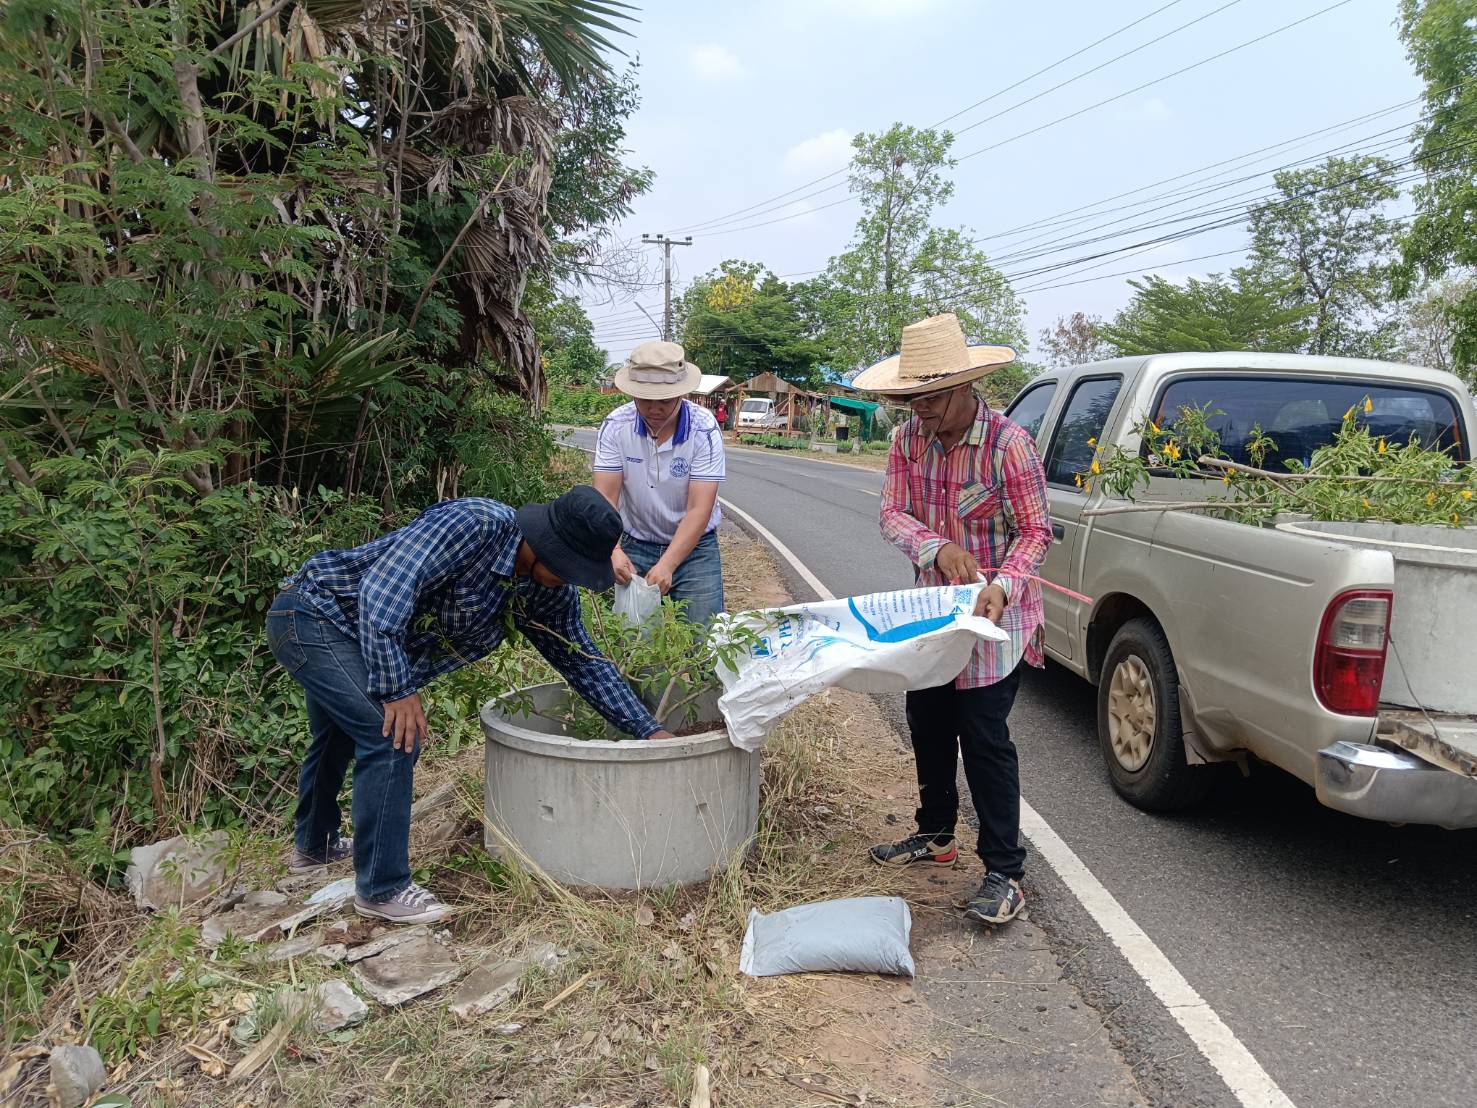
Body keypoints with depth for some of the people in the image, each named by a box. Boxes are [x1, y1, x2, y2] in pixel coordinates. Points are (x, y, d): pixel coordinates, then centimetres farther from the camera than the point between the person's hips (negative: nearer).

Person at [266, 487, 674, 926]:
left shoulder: (549, 589, -9)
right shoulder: (472, 526, -34)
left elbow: (582, 659, 1)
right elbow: (380, 590, -38)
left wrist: (647, 729, -4)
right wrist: (396, 689, -34)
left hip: (342, 634, 9)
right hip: (313, 613, -9)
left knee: (339, 738, 28)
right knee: (394, 738, -18)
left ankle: (315, 845, 54)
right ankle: (382, 889, -3)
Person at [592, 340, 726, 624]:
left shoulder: (704, 428, -18)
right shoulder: (615, 426, -12)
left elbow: (699, 510, -23)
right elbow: (605, 499, -15)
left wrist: (667, 565, -34)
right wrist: (613, 551, -33)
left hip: (694, 547, -1)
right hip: (635, 547, 2)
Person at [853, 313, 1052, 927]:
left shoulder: (1007, 443, -18)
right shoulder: (909, 439, -1)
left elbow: (1035, 532, -15)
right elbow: (892, 514, -6)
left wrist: (1002, 587, -31)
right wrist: (936, 549, -25)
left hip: (993, 616, -6)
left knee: (984, 738, -5)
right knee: (927, 725, 17)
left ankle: (1004, 872, 7)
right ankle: (936, 834, 38)